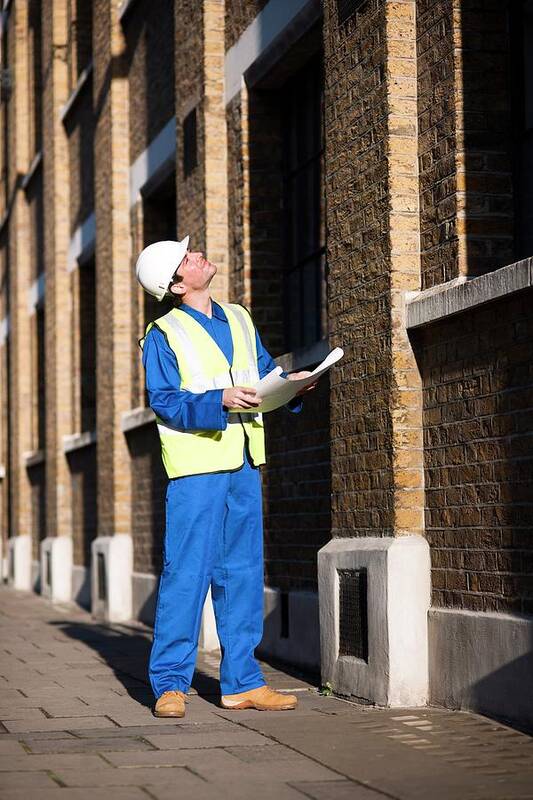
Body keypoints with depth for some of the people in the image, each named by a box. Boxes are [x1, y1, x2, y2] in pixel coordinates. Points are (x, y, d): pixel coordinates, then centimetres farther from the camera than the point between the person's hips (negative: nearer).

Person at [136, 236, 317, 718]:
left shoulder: (239, 320, 16)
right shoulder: (163, 335, -3)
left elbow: (265, 371, 20)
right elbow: (165, 401, -10)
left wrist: (292, 384, -1)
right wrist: (219, 401, -23)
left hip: (244, 465, 6)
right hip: (196, 466, -6)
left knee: (243, 573, 8)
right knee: (186, 573, -7)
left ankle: (242, 681, 15)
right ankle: (170, 683, 0)